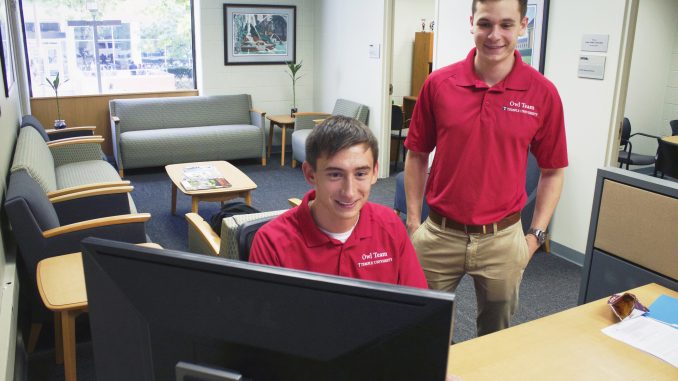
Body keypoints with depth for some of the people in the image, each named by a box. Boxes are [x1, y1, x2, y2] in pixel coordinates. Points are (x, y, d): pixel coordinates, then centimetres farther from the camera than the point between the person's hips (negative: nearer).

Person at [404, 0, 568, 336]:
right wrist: (413, 223, 1)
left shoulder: (543, 93, -6)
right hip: (439, 234, 1)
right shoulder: (438, 84, -5)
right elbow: (417, 156, 4)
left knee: (496, 334, 19)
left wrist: (535, 236, -2)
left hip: (502, 239, 0)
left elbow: (552, 171, 3)